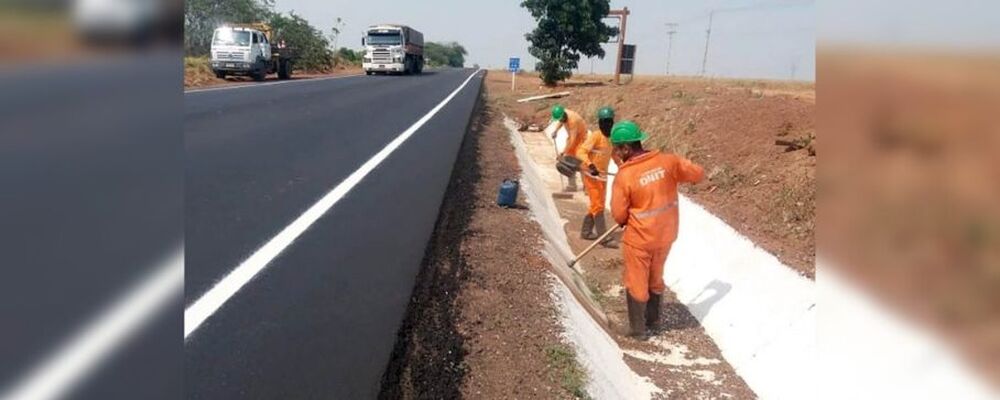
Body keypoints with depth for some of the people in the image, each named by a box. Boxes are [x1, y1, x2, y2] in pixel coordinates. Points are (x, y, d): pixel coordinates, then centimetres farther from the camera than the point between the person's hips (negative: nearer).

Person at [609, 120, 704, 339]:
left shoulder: (624, 175, -22)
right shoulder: (667, 161, -11)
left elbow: (619, 215, -14)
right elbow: (698, 174, 3)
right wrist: (674, 176, 18)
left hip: (639, 238, -5)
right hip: (666, 234, 5)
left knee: (636, 283, 14)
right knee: (655, 279, 24)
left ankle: (637, 329, 26)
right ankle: (653, 323, 39)